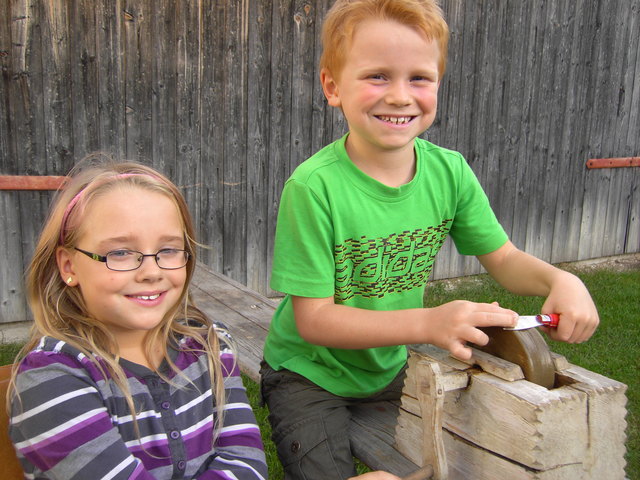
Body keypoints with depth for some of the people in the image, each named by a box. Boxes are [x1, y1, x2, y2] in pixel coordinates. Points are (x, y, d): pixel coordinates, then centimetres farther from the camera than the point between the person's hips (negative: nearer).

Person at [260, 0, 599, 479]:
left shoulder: (450, 171, -12)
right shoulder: (313, 187, -28)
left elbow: (503, 257, 0)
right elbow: (313, 319, -26)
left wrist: (561, 279, -22)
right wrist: (428, 322, -37)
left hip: (390, 367, 5)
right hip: (309, 376, -4)